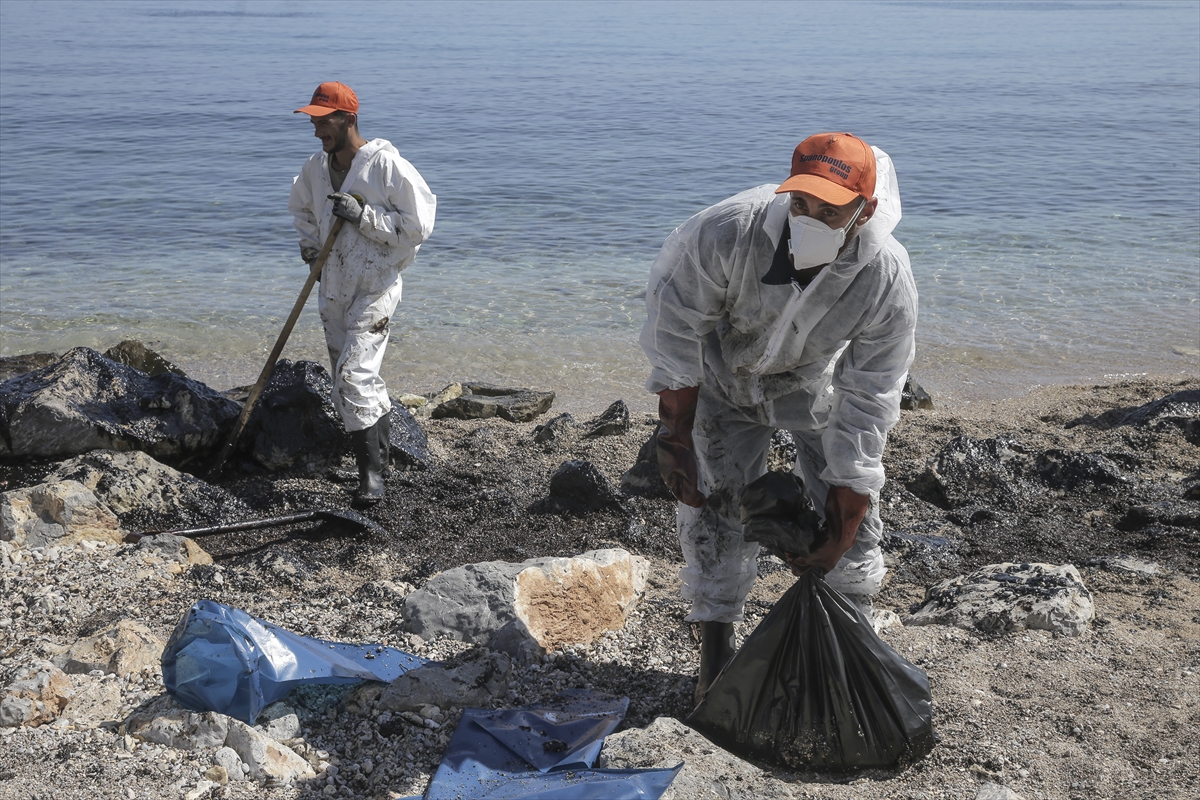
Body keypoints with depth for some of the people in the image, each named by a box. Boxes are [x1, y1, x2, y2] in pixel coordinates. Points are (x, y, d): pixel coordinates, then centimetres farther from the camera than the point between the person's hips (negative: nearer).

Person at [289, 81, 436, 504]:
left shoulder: (387, 165, -14)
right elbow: (302, 207, 28)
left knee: (355, 374, -18)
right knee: (347, 381, 14)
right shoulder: (315, 168, 7)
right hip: (334, 289, 8)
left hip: (375, 287, -8)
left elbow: (417, 225, -17)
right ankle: (380, 451, 31)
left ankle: (371, 472, -12)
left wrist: (363, 215, -22)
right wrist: (309, 244, 11)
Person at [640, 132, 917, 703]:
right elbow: (675, 324, -24)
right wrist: (674, 437, -20)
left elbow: (865, 408, -28)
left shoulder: (888, 285, -35)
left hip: (817, 383, 1)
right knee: (712, 504, -4)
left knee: (854, 512, -2)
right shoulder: (728, 232, -40)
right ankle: (716, 655, 11)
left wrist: (841, 532, -24)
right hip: (726, 374, 0)